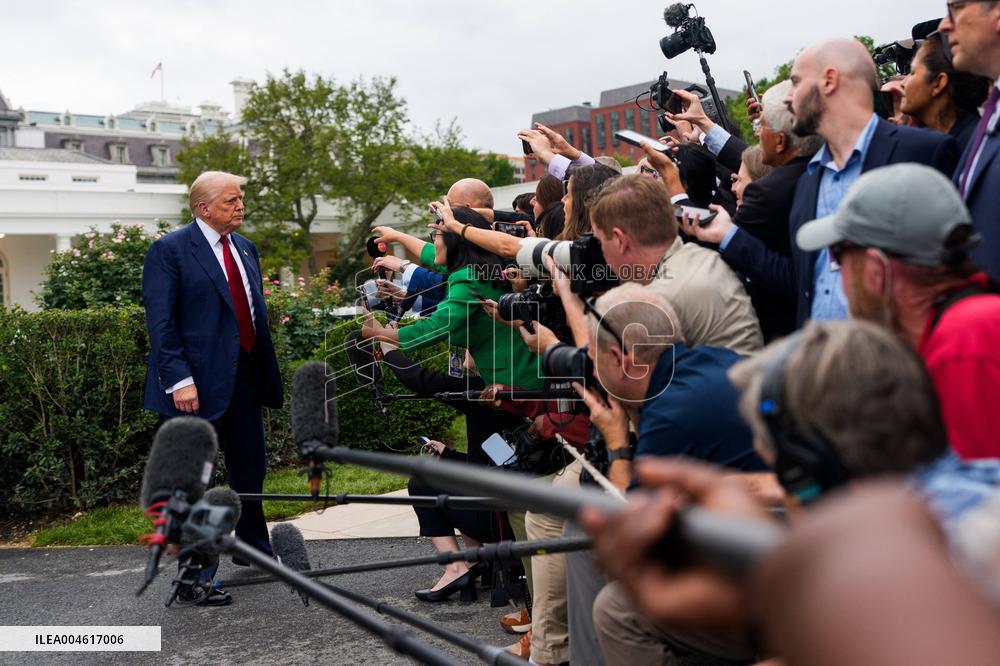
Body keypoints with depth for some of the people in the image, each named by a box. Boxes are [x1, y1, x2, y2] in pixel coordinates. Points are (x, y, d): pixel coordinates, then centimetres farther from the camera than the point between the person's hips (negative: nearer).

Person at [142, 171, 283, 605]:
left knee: (251, 470, 18)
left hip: (244, 379, 7)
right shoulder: (170, 251, -8)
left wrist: (269, 375, 14)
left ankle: (252, 549, 37)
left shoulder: (246, 250, 14)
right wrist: (179, 379, -22)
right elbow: (160, 321, -14)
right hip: (198, 383, -7)